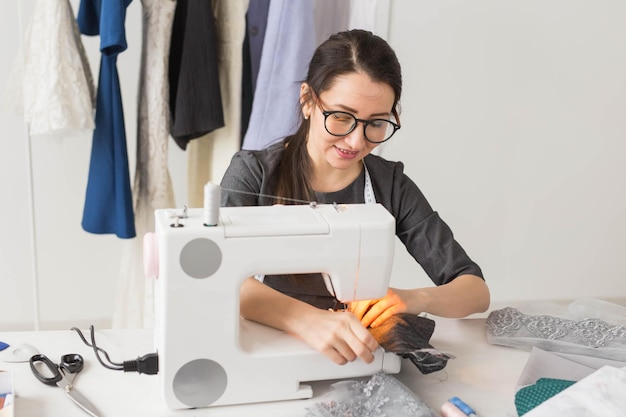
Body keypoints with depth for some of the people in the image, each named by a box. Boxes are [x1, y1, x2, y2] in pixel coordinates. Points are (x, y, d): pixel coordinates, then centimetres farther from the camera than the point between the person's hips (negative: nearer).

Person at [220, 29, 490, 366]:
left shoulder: (392, 186, -1)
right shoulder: (254, 173, -7)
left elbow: (477, 292, -2)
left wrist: (414, 299, -24)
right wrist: (306, 320, -41)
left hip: (363, 357, 3)